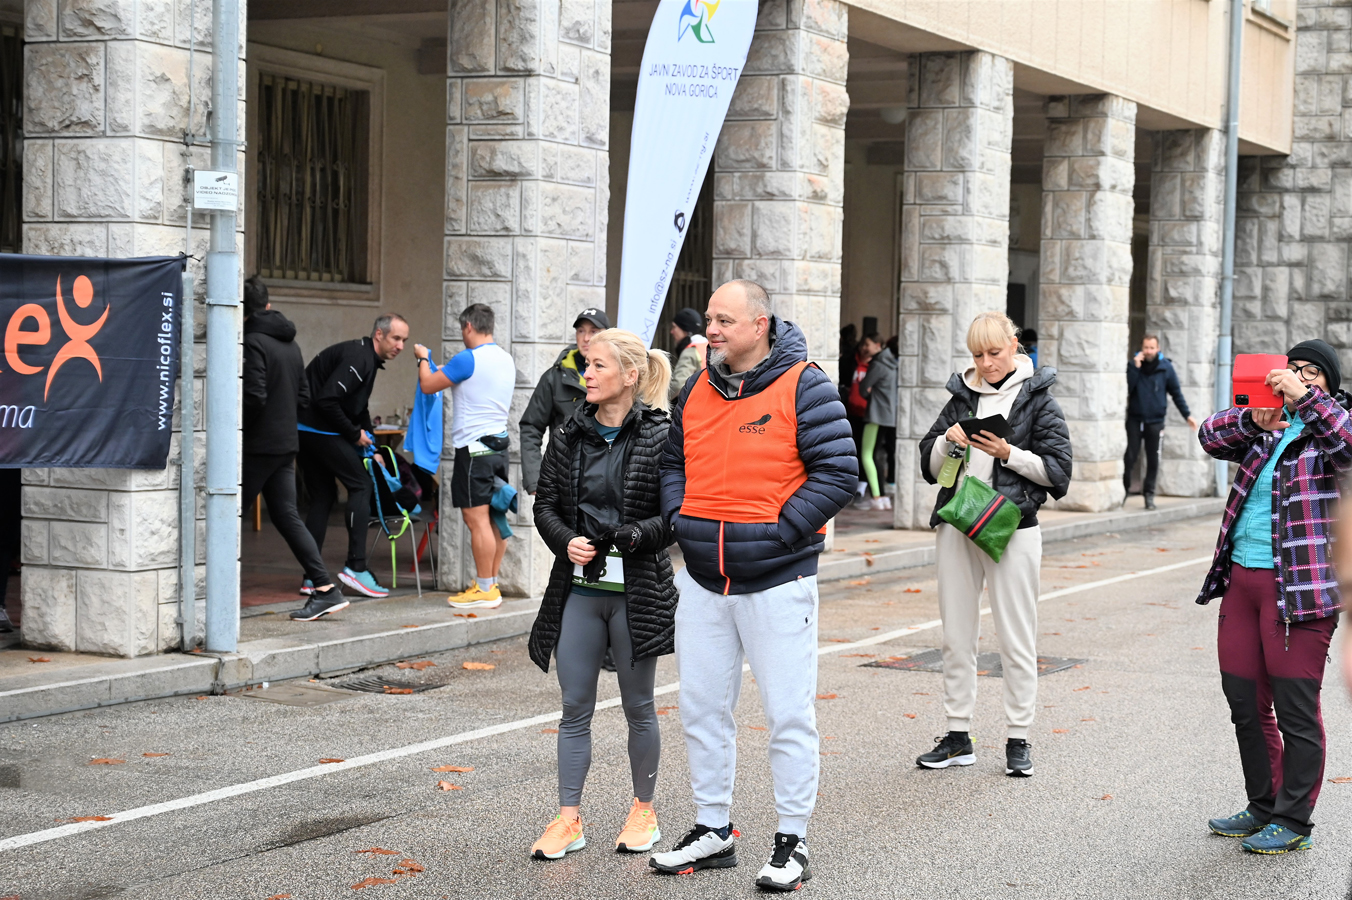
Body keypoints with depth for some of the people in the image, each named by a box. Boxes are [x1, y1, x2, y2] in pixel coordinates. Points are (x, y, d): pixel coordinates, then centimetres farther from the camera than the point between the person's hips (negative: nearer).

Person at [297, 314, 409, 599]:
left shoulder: (367, 359, 18)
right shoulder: (358, 358, -16)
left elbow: (357, 407, 26)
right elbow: (326, 400, -24)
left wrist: (368, 439, 16)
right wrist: (355, 434, -14)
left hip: (305, 430, 10)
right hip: (320, 429, -10)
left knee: (322, 497, 11)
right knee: (360, 484, -5)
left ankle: (312, 578, 11)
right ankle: (356, 567, -9)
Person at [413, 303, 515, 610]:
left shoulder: (468, 359, -13)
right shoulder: (506, 359, 13)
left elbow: (428, 385, -6)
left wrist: (423, 358, 13)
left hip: (474, 448, -9)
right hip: (498, 443, 9)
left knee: (477, 518, -6)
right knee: (494, 518, 10)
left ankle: (485, 590, -5)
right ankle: (491, 584, 15)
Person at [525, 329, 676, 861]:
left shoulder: (661, 437, -8)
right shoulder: (570, 436, 6)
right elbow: (545, 503, 10)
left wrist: (637, 534, -23)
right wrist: (565, 541, -9)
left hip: (637, 591, -4)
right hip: (579, 589, 4)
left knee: (638, 707, 9)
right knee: (575, 708, 5)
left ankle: (643, 811, 25)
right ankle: (568, 820, 11)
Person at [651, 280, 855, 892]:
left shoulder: (804, 387, -8)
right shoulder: (695, 392, 11)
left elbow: (838, 473, -11)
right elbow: (673, 463, 22)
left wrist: (780, 531, -15)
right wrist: (679, 519, 3)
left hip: (776, 580, -6)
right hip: (702, 580, 6)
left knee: (788, 714, -1)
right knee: (702, 709, 11)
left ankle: (792, 842, 9)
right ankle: (711, 831, 23)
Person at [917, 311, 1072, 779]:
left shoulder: (1037, 399, 1)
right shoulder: (962, 396, 12)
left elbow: (1057, 470, -4)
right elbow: (929, 465, 14)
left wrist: (1009, 454, -14)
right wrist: (947, 442, -5)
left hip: (1011, 528, -4)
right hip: (957, 526, 4)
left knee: (1017, 640, -1)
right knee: (956, 636, 7)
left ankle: (1017, 740, 7)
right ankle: (958, 737, 16)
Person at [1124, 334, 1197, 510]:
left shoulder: (1166, 367, -1)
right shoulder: (1134, 364, 0)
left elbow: (1176, 393, 5)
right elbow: (1126, 388, -11)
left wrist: (1187, 415, 2)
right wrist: (1135, 367, -16)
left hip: (1155, 421, 0)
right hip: (1135, 419, 0)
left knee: (1153, 459, 5)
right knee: (1130, 457, -5)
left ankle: (1149, 494, 14)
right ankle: (1124, 489, 8)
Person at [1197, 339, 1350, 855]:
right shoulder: (1265, 428, 16)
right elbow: (1211, 436, 6)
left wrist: (1306, 398, -23)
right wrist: (1253, 421, -10)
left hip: (1300, 588, -6)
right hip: (1242, 579, 6)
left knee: (1295, 710, -3)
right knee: (1245, 702, 12)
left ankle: (1294, 821, 7)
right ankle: (1263, 807, 26)